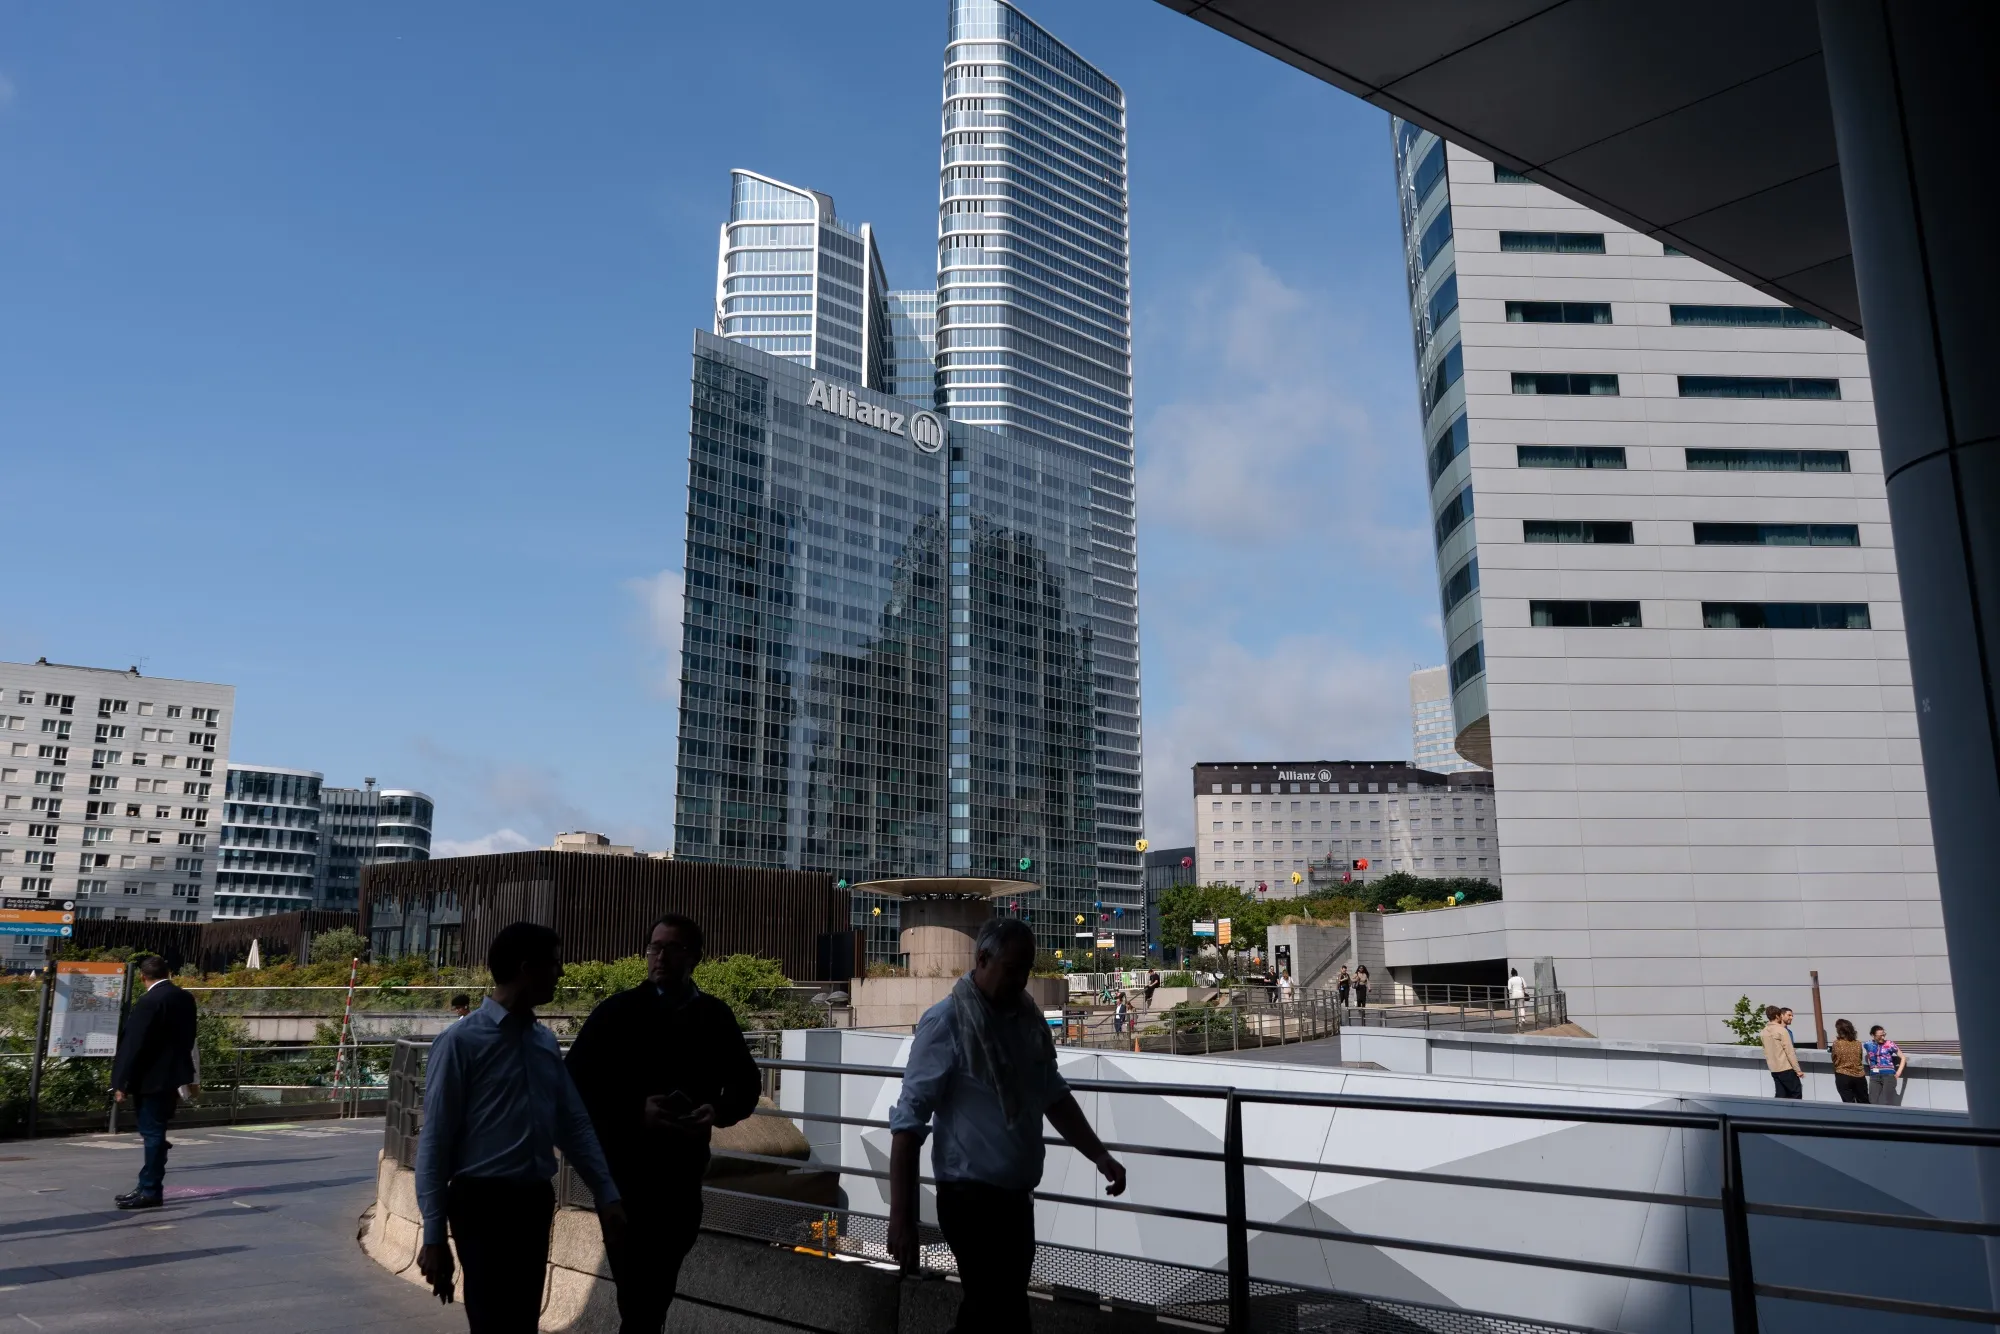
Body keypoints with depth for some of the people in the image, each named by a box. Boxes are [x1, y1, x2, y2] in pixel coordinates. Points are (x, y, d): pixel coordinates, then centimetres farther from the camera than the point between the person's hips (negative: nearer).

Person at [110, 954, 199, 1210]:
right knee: (154, 1131, 16)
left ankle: (151, 1191, 3)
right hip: (173, 1076, 8)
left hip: (152, 1078, -8)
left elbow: (134, 1044, -17)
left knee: (153, 1133, -3)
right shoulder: (185, 998, 8)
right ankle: (148, 1186, 21)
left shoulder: (149, 1002, -17)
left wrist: (122, 1083, -12)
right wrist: (189, 1077, 22)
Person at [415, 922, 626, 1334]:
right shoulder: (461, 1042, -12)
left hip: (535, 1202, 7)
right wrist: (434, 1235, -11)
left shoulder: (547, 1042, 8)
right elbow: (435, 1142, -11)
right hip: (483, 1204, -7)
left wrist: (606, 1194, 3)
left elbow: (574, 1126, 11)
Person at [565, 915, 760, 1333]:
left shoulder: (716, 1017, 2)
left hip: (683, 1171, 3)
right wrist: (635, 1110, -22)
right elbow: (577, 1080, -10)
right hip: (624, 1168, -3)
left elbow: (746, 1083, 8)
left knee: (662, 1282, 19)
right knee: (636, 1285, 0)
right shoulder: (617, 1011, -6)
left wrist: (719, 1111, -14)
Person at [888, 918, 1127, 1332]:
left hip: (1017, 1198, 7)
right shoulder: (946, 1022, -15)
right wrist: (901, 1218, -19)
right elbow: (909, 1122, -16)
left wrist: (1099, 1155, 9)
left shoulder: (1028, 1017, 5)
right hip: (972, 1200, -7)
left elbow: (1053, 1096, 18)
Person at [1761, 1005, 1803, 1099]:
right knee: (1797, 1093, 3)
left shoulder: (1763, 1032, 9)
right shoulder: (1782, 1030, -12)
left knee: (1780, 1096, 8)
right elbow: (1790, 1052, -13)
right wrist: (1797, 1070, -10)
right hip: (1786, 1068, -7)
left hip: (1773, 1069, 7)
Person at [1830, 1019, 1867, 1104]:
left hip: (1843, 1076, -4)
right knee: (1864, 1103, 17)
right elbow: (1860, 1058, 14)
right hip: (1859, 1076, 4)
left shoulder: (1837, 1043, -8)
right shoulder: (1858, 1043, 1)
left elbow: (1834, 1059, 2)